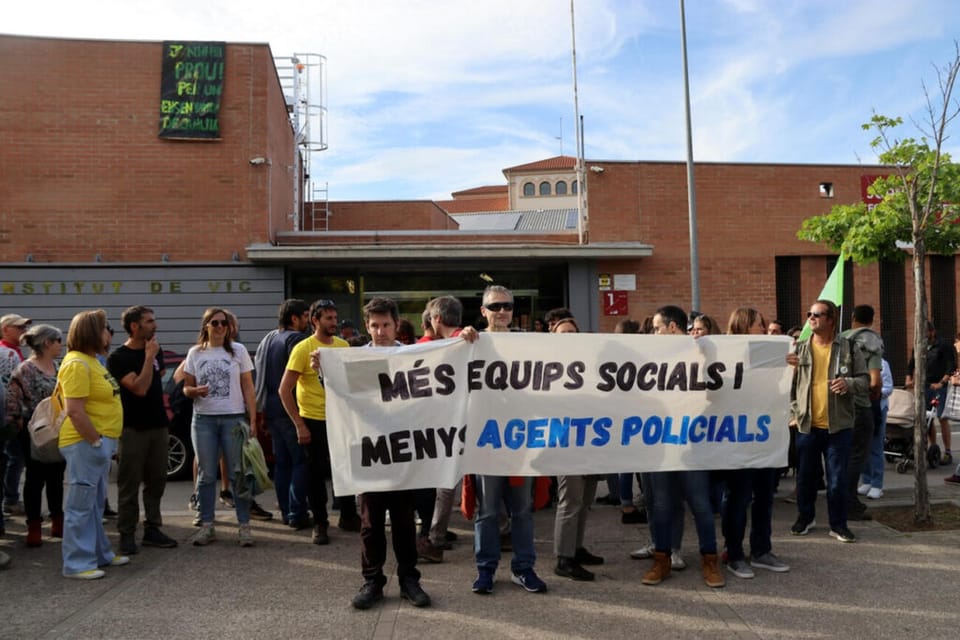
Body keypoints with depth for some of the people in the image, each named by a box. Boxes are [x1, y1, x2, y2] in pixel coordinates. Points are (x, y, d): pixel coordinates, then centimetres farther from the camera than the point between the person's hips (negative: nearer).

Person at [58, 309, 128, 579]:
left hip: (100, 441, 10)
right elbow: (75, 411, -23)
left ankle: (100, 554, 28)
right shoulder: (77, 364, -17)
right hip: (85, 444, -10)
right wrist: (96, 441, -20)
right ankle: (77, 564, 5)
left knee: (95, 503, 18)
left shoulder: (92, 361, 15)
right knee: (81, 505, -2)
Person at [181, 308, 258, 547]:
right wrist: (195, 391, -15)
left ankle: (244, 525, 6)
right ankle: (207, 525, 14)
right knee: (206, 475, 6)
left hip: (234, 419, -1)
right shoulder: (195, 353, 6)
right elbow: (186, 387, 10)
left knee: (237, 474, 0)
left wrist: (252, 420, -4)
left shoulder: (238, 350, 3)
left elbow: (248, 388, 3)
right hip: (203, 420, 2)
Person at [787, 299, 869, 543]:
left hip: (838, 425, -2)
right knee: (805, 475, 12)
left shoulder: (848, 348, -1)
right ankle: (805, 517, 29)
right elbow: (790, 383, 7)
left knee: (838, 478, 4)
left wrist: (849, 383, -18)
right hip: (807, 425, 2)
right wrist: (794, 410, -4)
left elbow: (865, 379, 1)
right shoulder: (800, 349, 4)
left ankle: (838, 524, 18)